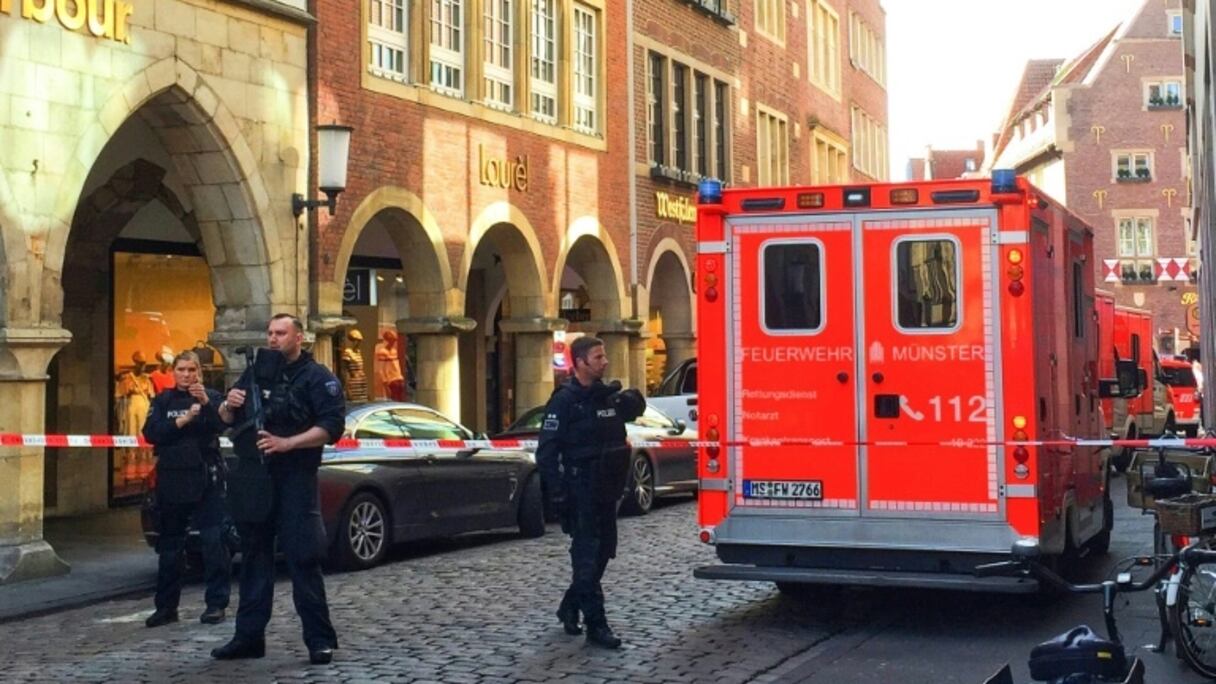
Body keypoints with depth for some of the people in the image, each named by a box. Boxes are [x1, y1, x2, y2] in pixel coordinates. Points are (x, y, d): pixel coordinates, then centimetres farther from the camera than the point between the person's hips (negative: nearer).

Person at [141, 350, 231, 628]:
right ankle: (166, 606, 15)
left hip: (205, 479, -3)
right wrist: (182, 421, -15)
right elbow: (151, 433, -3)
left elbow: (219, 426, -12)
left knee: (213, 541, -8)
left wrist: (206, 403, -28)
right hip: (171, 479, 3)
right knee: (169, 545, 8)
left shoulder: (211, 397, 5)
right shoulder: (163, 401, 11)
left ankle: (216, 603, -3)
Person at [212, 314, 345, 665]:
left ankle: (320, 640, -1)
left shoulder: (316, 376, -2)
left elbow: (332, 426, -13)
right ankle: (249, 636, 17)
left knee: (302, 560, -7)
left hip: (295, 480, -6)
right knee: (254, 557, 10)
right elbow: (227, 420, 20)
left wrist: (286, 443, -22)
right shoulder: (254, 373, 17)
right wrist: (228, 406, -4)